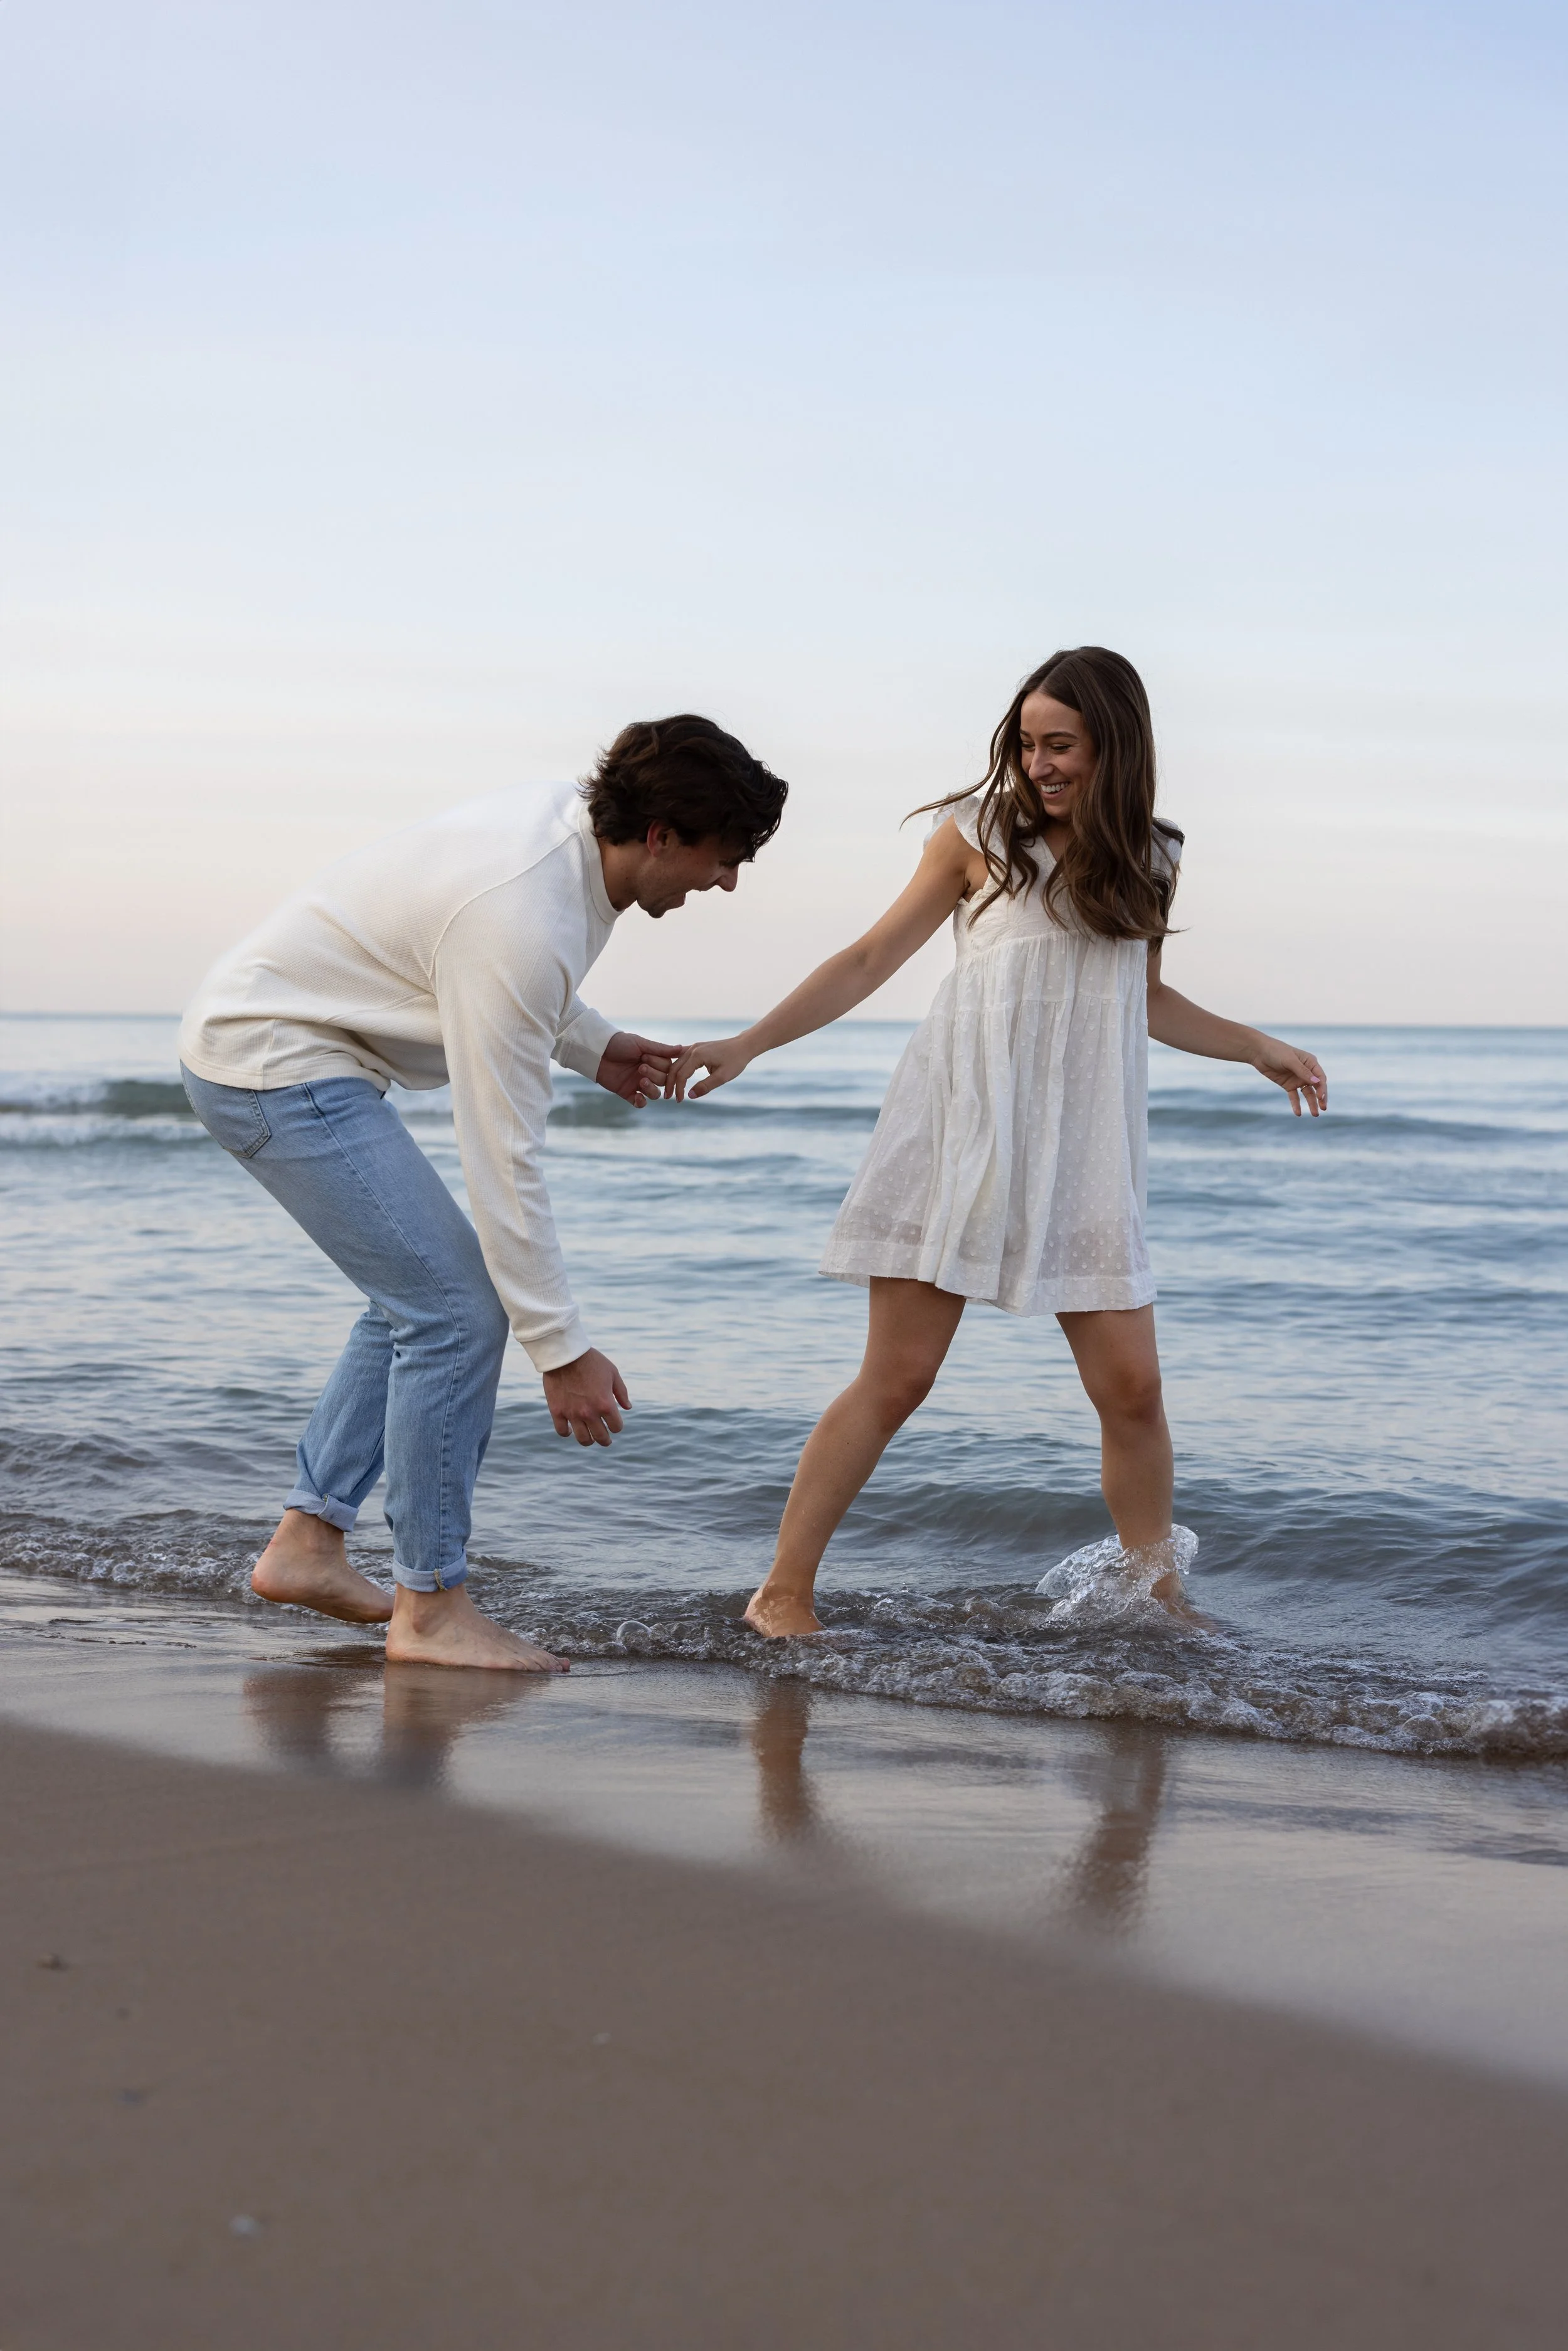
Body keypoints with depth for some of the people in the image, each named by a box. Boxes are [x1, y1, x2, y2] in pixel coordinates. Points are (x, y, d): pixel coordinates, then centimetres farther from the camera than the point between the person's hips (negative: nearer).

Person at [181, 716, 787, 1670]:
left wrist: (595, 1045, 7)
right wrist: (562, 1348, -22)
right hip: (274, 1063, -11)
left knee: (421, 1292, 16)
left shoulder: (564, 816, -1)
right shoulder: (522, 923, -29)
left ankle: (308, 1539, 19)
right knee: (458, 1308, -12)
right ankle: (430, 1606, -3)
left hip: (260, 1040, 11)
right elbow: (504, 1159, -27)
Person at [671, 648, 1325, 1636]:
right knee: (897, 1377, -6)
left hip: (1083, 1144, 3)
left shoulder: (1148, 858, 11)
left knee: (1132, 1386, 0)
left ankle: (1159, 1596, 17)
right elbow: (872, 959, 3)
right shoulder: (983, 832, 1)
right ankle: (784, 1592, 3)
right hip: (962, 1126, -3)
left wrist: (1261, 1047, 17)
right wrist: (746, 1045, -2)